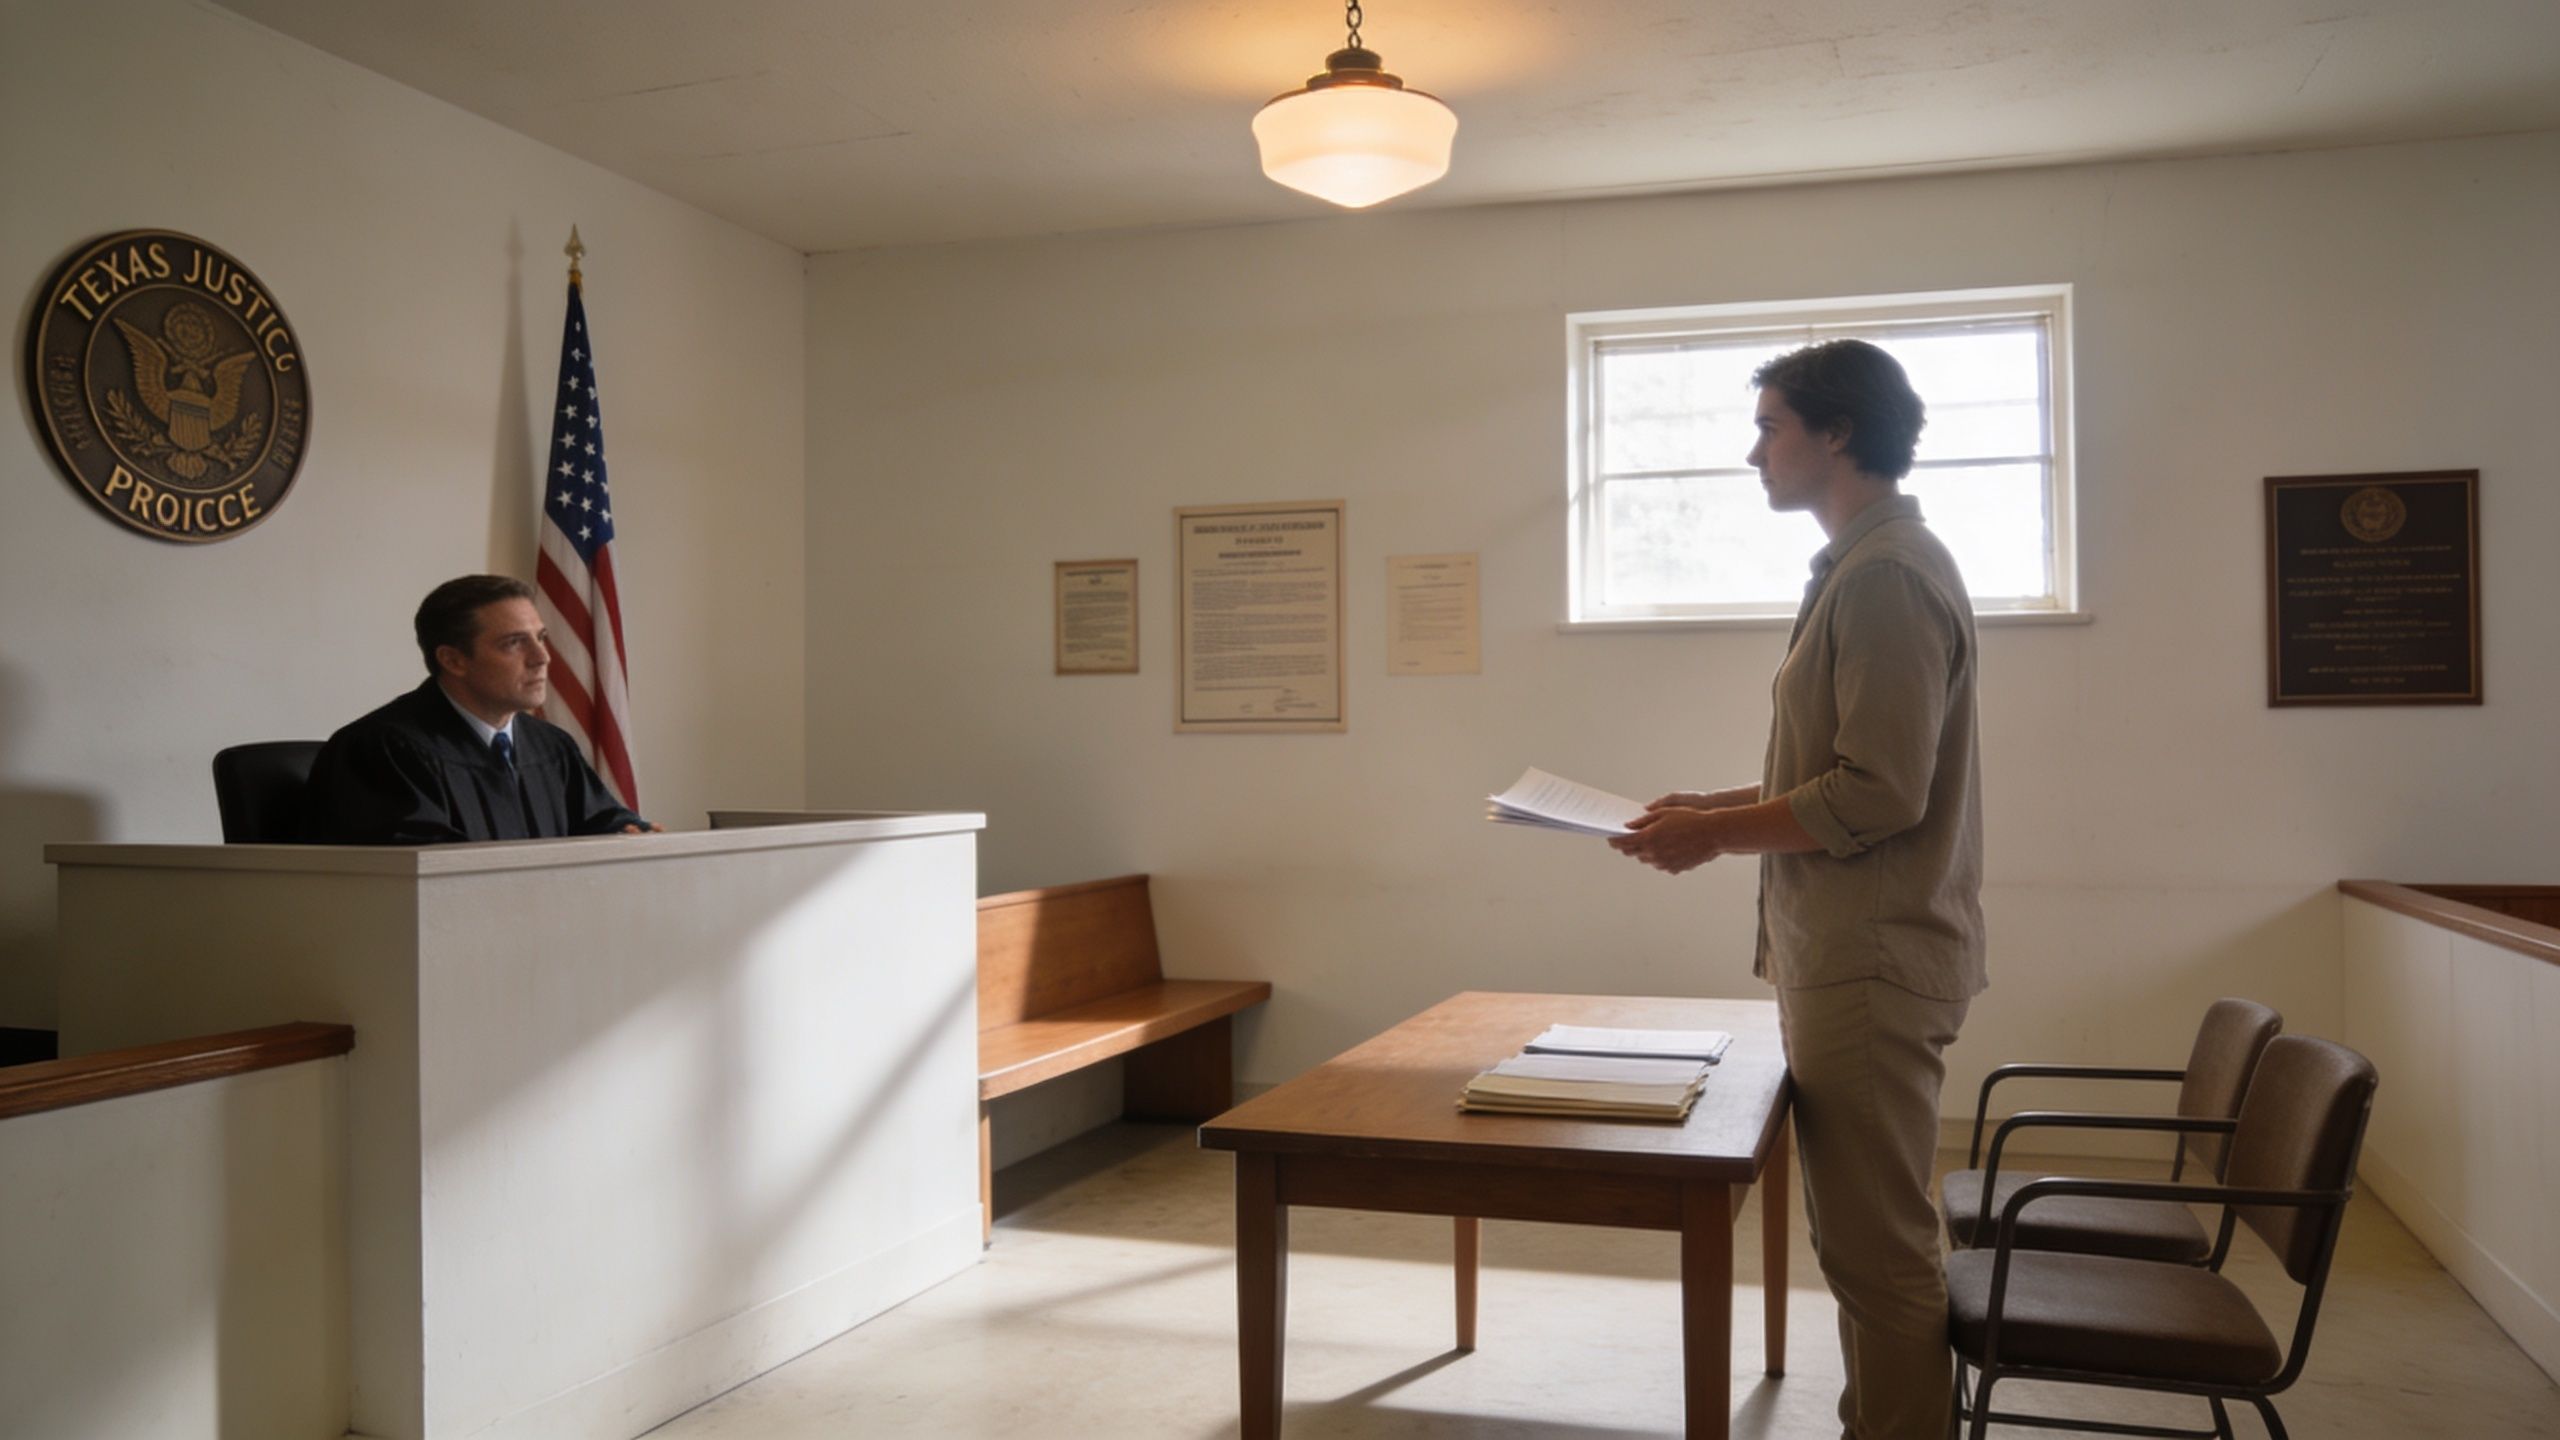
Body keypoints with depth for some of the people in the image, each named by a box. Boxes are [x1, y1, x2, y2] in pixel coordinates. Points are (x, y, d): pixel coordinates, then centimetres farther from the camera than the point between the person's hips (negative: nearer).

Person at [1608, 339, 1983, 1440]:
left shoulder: (1887, 576, -17)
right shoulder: (1864, 566, 17)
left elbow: (1879, 794, -22)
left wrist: (1715, 836, -14)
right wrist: (1719, 804, 14)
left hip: (1872, 967, -11)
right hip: (1851, 961, 11)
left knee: (1879, 1248, -1)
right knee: (1863, 1235, 20)